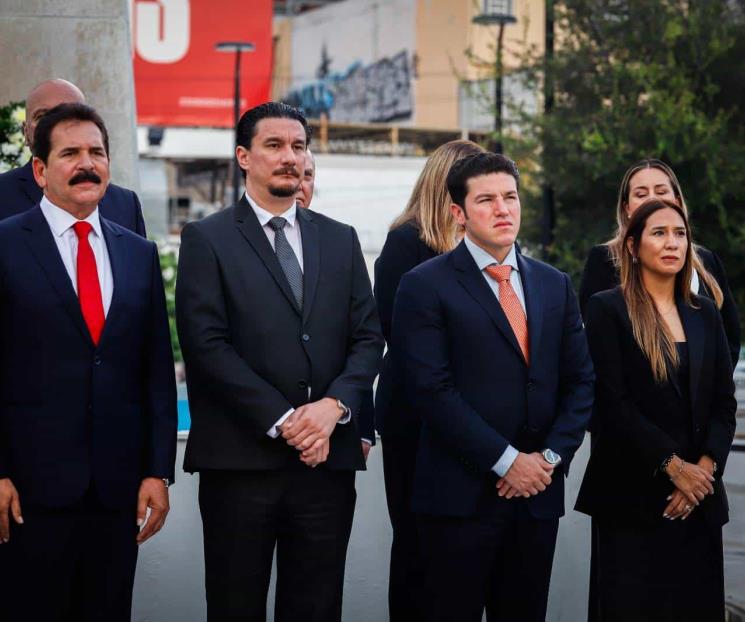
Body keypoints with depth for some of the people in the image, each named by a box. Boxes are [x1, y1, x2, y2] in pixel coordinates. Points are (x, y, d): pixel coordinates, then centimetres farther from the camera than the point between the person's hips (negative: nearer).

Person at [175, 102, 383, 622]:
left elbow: (368, 338, 9)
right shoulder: (207, 240, 1)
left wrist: (334, 405, -9)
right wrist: (282, 420, -14)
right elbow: (207, 344, -9)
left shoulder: (340, 240, 15)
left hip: (327, 458, 4)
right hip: (240, 460, -3)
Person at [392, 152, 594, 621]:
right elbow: (432, 389, -12)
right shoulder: (426, 285, -4)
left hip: (539, 493, 5)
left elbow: (580, 381, 11)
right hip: (461, 494, -5)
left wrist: (551, 456, -4)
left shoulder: (555, 285, 13)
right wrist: (507, 461, -14)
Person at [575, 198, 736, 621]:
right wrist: (673, 466, -13)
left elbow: (724, 403, 8)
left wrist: (704, 467, -7)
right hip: (634, 495, -4)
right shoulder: (608, 309, -4)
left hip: (700, 495, 5)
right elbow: (612, 403, -10)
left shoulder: (705, 313, 12)